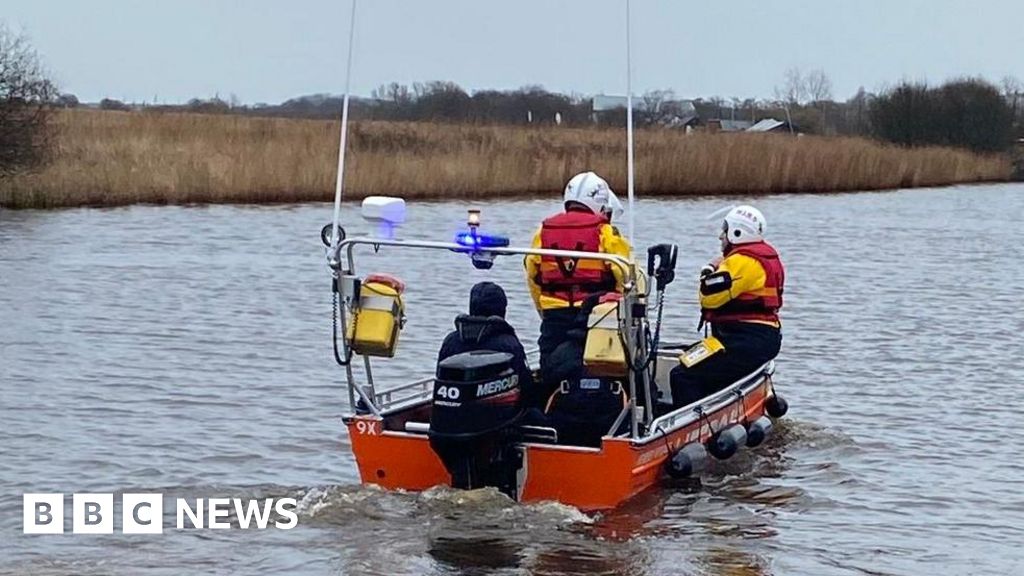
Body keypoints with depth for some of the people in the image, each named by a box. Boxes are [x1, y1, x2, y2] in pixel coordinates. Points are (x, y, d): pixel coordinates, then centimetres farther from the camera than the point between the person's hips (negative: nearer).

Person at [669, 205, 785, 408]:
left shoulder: (742, 261, -15)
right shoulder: (766, 256, 19)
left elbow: (709, 297, -17)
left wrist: (709, 270, -1)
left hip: (747, 341, -11)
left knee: (683, 376, -17)